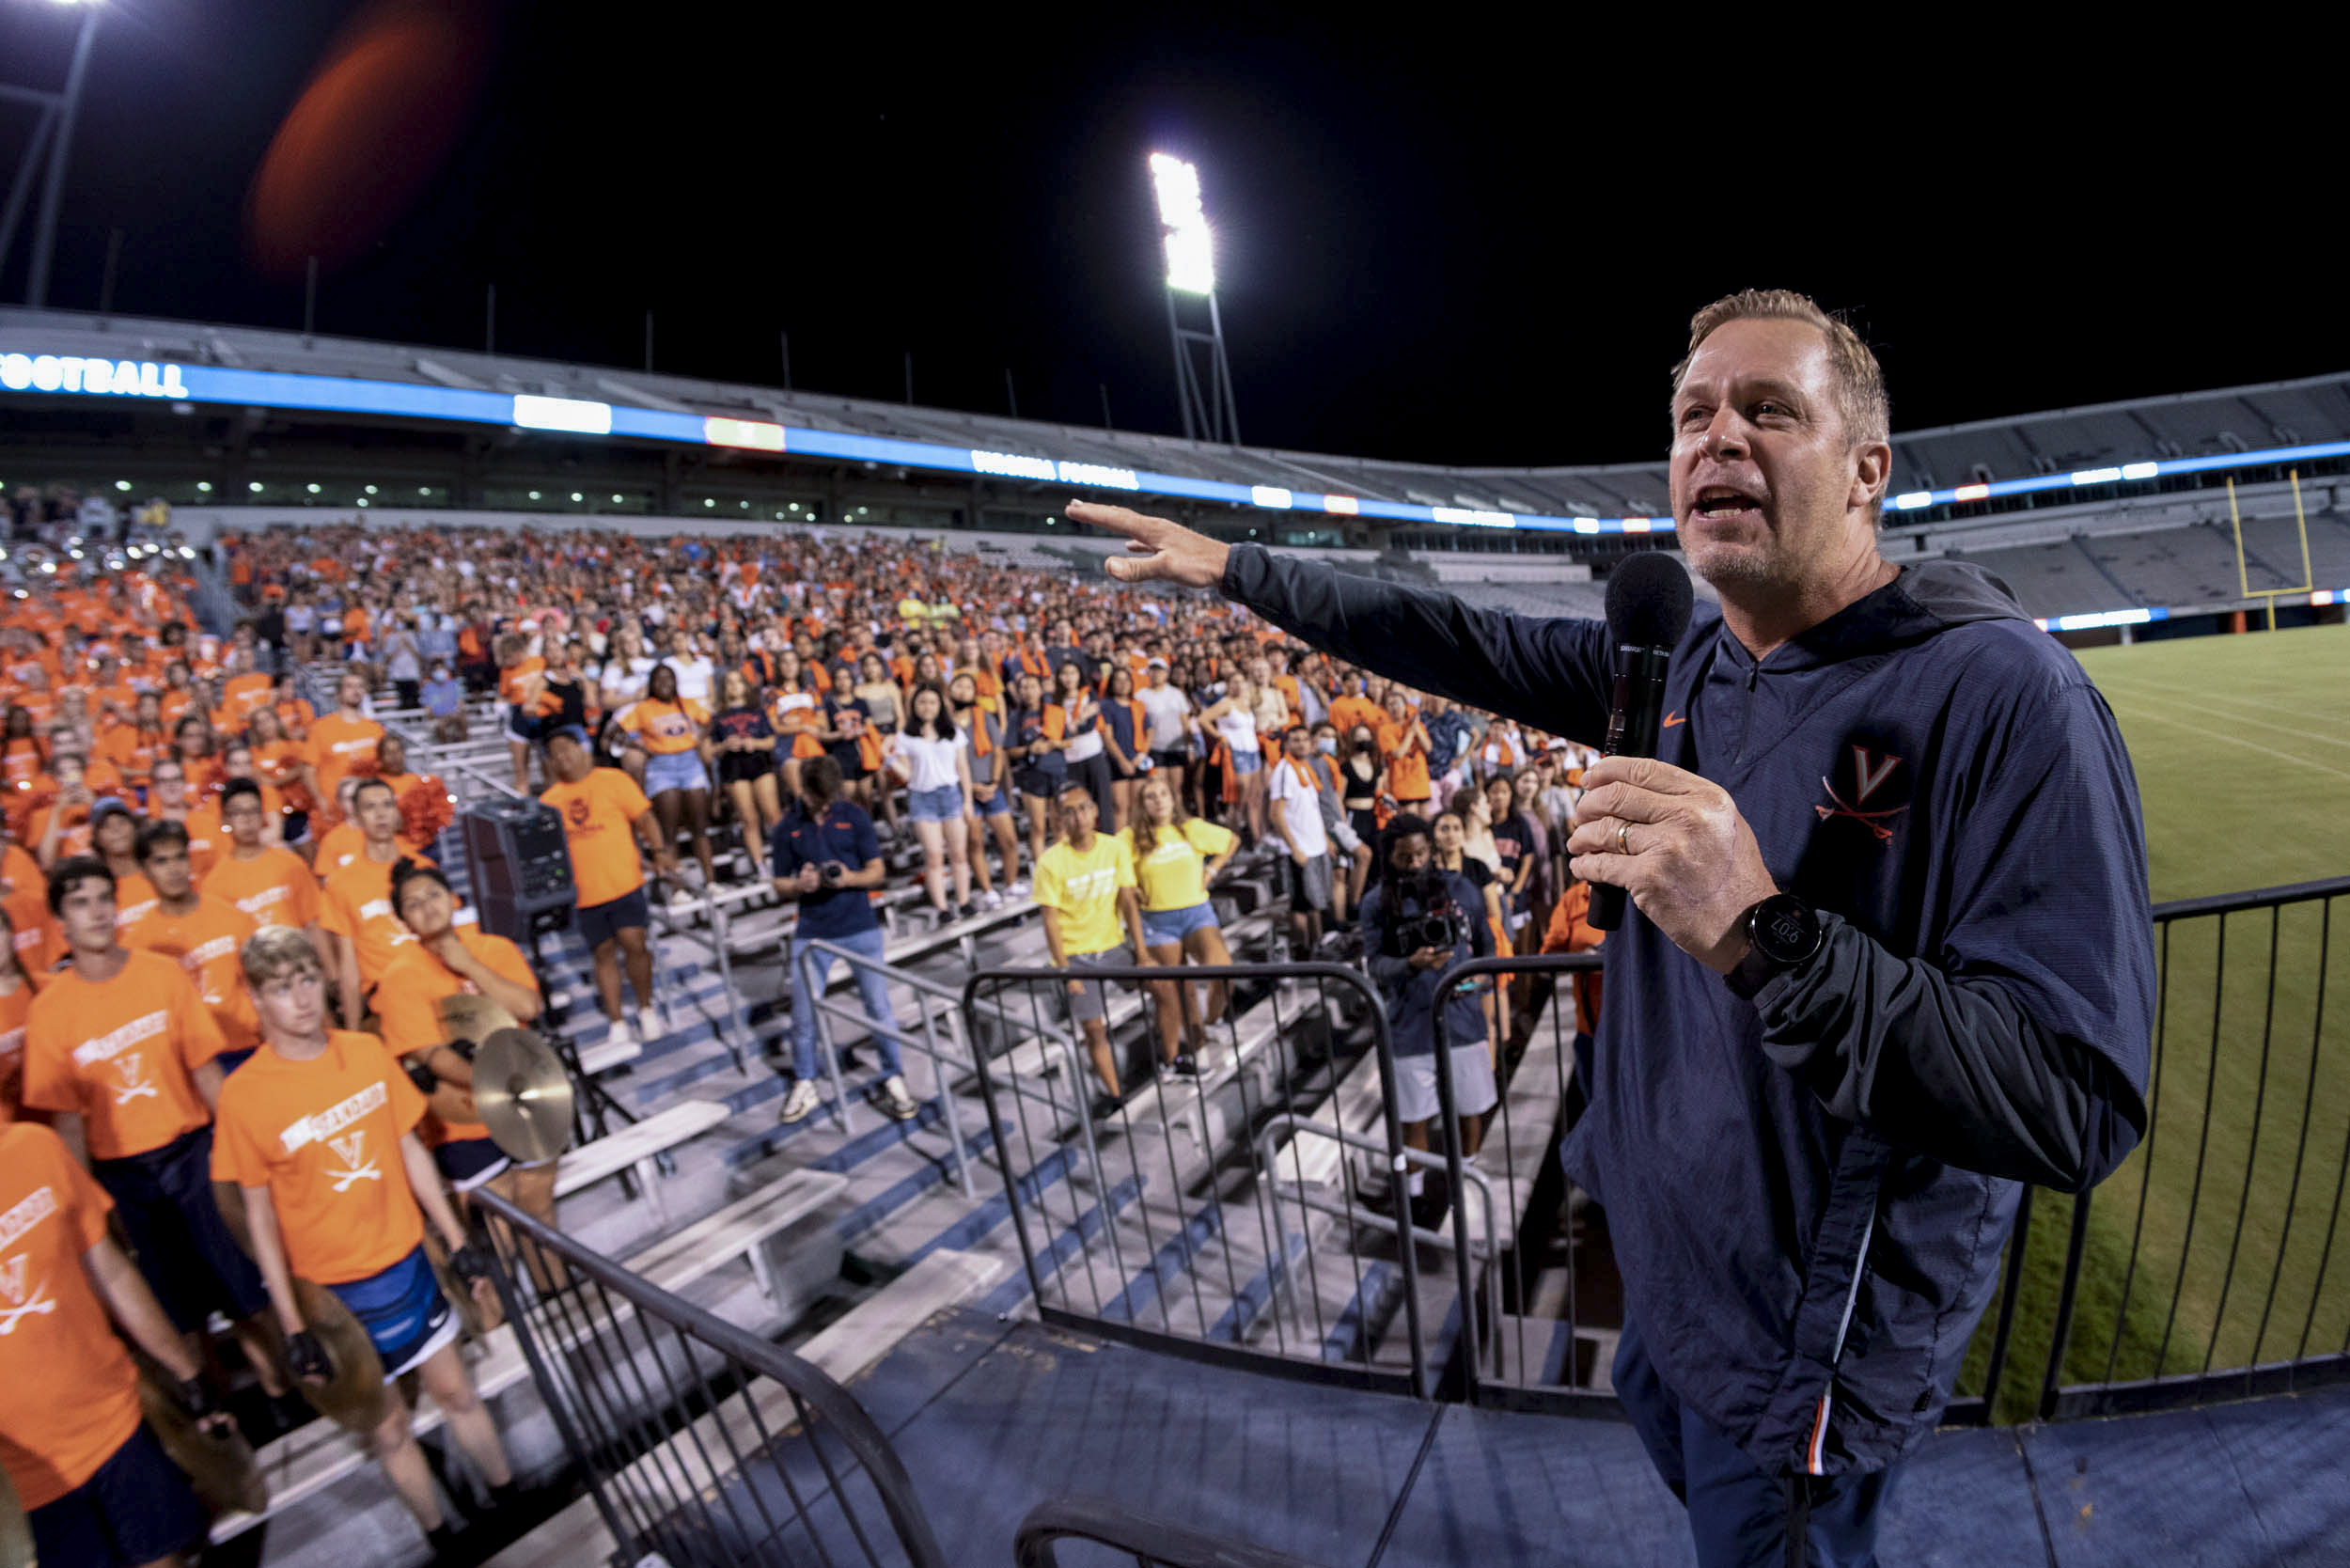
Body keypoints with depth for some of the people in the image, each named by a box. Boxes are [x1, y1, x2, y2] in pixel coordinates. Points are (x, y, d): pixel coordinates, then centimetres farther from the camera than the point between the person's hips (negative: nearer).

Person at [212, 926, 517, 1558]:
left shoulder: (368, 1052, -7)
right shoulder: (243, 1094, -16)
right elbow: (260, 1214, -9)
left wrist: (458, 1243, 5)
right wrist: (293, 1325, -7)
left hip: (405, 1261, 3)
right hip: (332, 1289, -2)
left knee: (455, 1391, 17)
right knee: (387, 1427, 14)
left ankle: (512, 1503, 38)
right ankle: (443, 1540, 36)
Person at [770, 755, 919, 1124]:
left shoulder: (854, 816, 0)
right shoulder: (789, 828, 3)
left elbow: (876, 872, 0)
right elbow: (780, 885, 7)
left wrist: (849, 878, -21)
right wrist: (800, 885, -16)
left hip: (860, 928, -1)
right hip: (811, 932, 1)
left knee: (879, 1006, 3)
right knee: (803, 1013, 5)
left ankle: (894, 1080, 18)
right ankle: (804, 1086, 25)